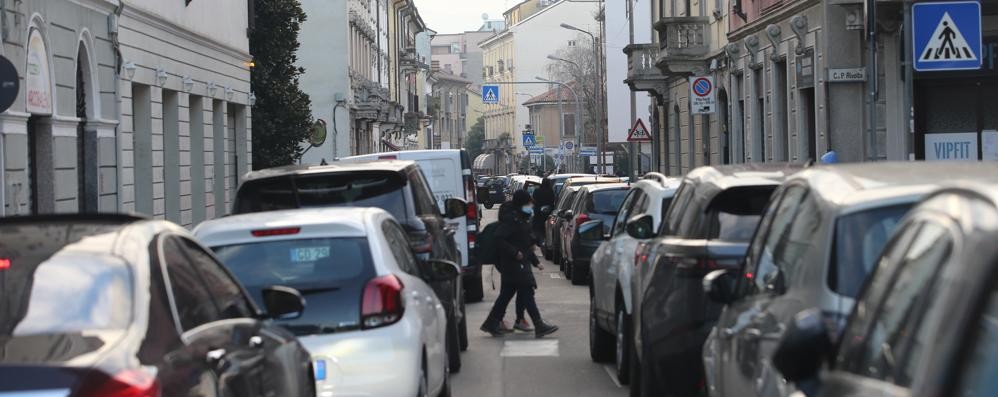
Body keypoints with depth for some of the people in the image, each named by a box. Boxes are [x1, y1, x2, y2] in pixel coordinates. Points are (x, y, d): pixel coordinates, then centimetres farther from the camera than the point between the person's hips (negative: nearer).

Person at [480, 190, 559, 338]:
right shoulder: (510, 219, -15)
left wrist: (535, 261, 21)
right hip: (514, 263, -10)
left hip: (521, 262, 10)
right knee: (526, 292, -10)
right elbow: (499, 238, -23)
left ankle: (491, 324, 18)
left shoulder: (522, 219, 16)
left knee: (506, 294, 12)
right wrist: (515, 252, -23)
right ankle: (539, 326, -10)